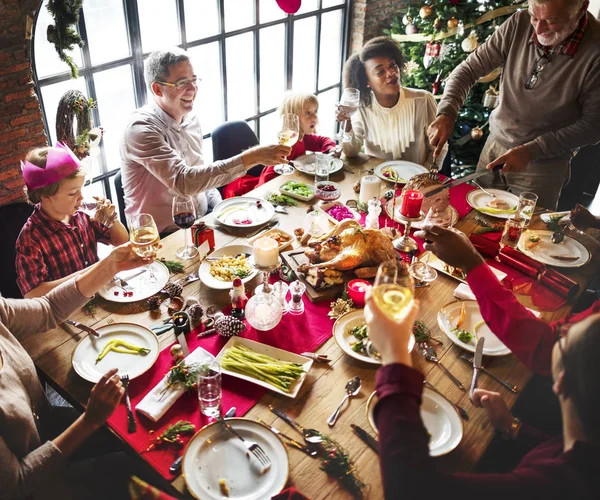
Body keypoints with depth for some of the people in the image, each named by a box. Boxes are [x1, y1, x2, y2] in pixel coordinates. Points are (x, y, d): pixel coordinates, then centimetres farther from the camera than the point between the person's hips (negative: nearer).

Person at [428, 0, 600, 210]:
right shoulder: (519, 24, -11)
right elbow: (469, 69, -7)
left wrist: (531, 151, -22)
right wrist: (446, 113, -23)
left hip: (543, 165, -3)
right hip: (494, 145, 4)